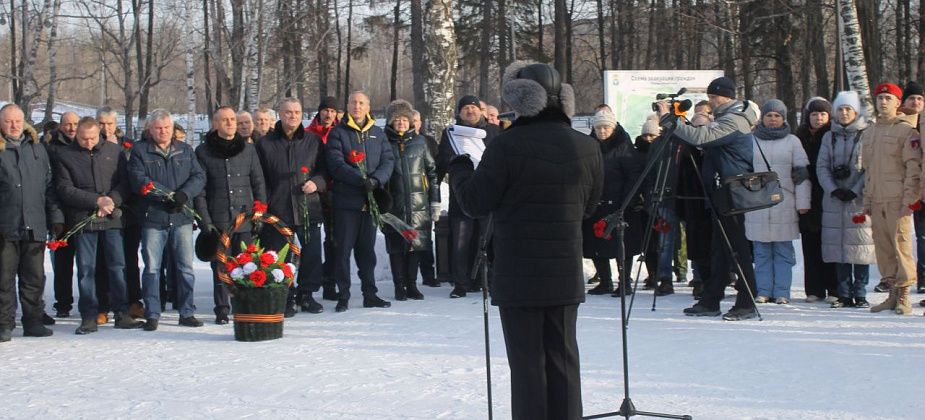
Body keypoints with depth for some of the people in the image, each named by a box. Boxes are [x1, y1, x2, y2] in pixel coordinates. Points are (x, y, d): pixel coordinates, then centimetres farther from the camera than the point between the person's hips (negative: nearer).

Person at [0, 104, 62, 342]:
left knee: (34, 278, 7)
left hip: (35, 226, 3)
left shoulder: (37, 148, 13)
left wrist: (56, 217, 9)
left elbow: (49, 186, 15)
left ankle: (33, 322, 15)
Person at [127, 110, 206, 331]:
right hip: (153, 218, -2)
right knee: (152, 268, 1)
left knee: (185, 267, 4)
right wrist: (168, 195, -16)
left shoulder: (185, 150, 13)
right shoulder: (140, 151, 4)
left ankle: (187, 312, 12)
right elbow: (138, 180, -9)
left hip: (181, 217, 2)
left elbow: (199, 177, 4)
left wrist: (183, 194, -15)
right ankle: (152, 315, 8)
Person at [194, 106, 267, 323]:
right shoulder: (203, 151, 2)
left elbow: (258, 183, 10)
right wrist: (205, 220, -7)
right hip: (218, 221, -1)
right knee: (220, 267, 1)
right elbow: (199, 189, 0)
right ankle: (222, 311, 9)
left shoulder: (248, 149, 9)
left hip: (245, 218, 1)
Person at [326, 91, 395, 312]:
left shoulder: (378, 134, 13)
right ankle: (343, 296, 3)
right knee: (344, 248, -3)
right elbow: (336, 164, -12)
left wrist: (376, 179, -16)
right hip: (346, 200, -4)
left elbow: (388, 161, 4)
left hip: (370, 200, 4)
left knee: (367, 249, 11)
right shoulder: (338, 133, 0)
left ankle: (370, 294, 17)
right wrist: (360, 180, -23)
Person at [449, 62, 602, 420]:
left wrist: (459, 167, 8)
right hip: (566, 273, 4)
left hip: (517, 274, -4)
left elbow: (474, 202, -10)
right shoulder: (587, 148, 1)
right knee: (563, 357, 12)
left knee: (527, 361, 3)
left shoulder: (507, 146, -16)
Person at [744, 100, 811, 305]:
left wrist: (803, 203, -1)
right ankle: (763, 291, 6)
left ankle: (781, 292, 2)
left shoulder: (792, 141, 8)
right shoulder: (752, 141, 11)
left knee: (783, 250, -1)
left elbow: (802, 174, 6)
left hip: (784, 204, -1)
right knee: (761, 251, 2)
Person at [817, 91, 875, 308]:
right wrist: (834, 190, -8)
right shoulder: (829, 137, 13)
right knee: (838, 247, 3)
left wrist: (855, 191, -13)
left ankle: (860, 294, 1)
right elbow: (821, 167, 7)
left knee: (860, 247, -6)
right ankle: (844, 294, 10)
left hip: (860, 199, -4)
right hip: (834, 200, 4)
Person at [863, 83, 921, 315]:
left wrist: (910, 199, -15)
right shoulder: (868, 133, 18)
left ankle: (903, 295, -4)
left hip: (898, 200, -6)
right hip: (877, 201, 6)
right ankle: (893, 293, 11)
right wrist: (867, 202, 16)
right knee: (883, 247, 5)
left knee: (901, 245, -8)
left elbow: (914, 167, -8)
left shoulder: (906, 131, -2)